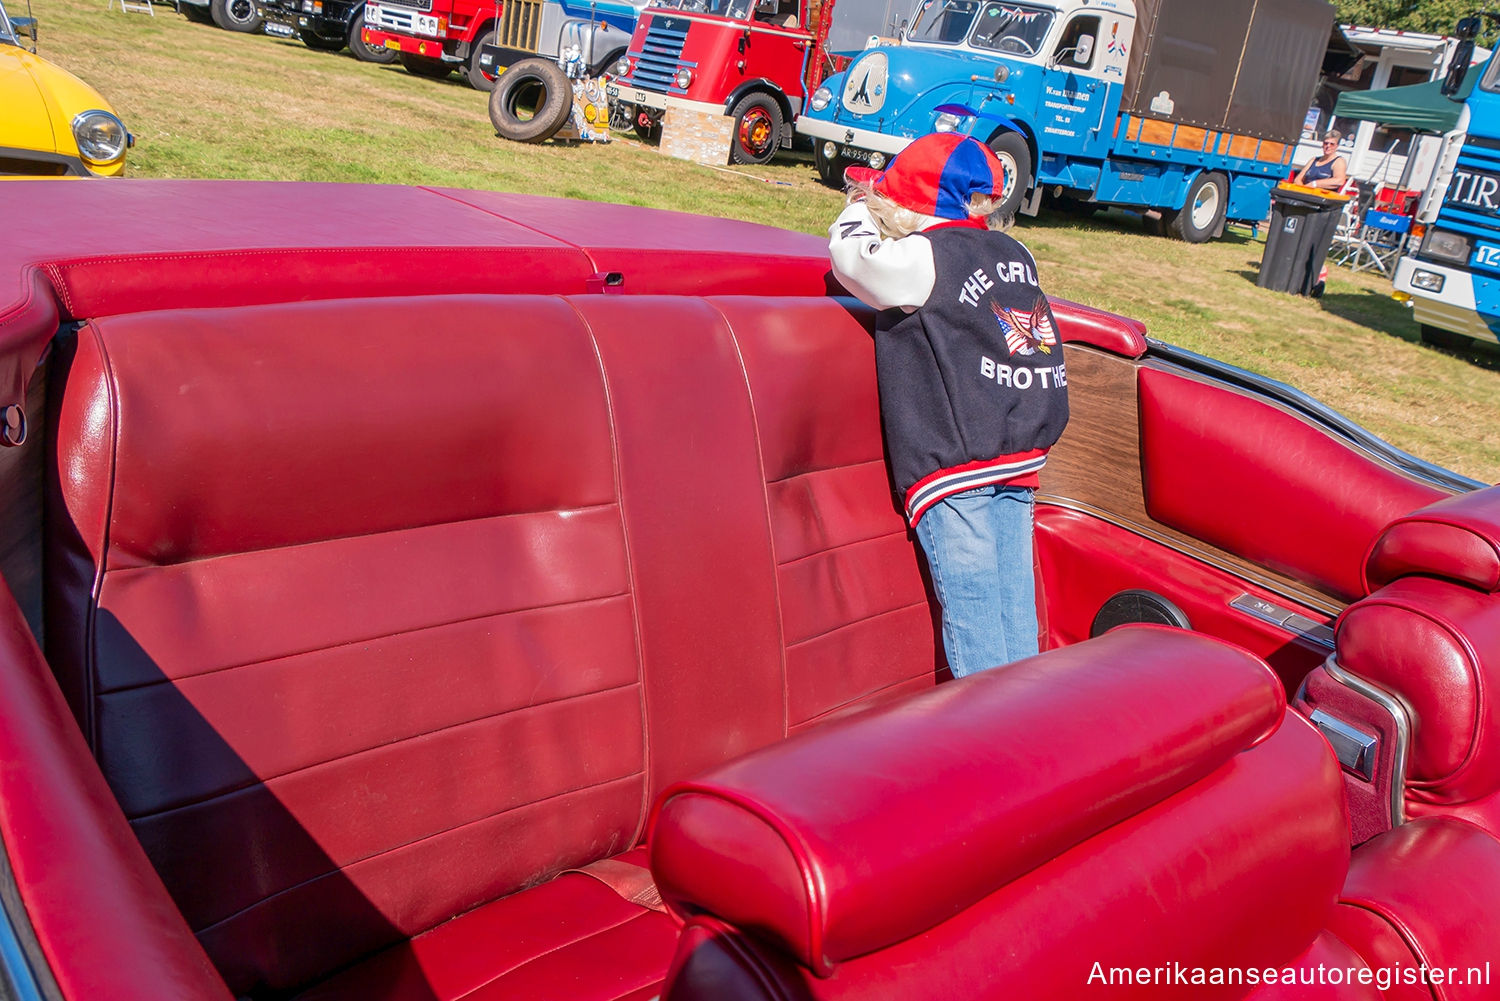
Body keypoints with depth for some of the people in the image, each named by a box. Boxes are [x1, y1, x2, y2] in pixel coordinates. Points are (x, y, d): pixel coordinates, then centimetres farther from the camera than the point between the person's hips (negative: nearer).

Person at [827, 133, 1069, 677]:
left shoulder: (922, 259, -10)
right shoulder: (1015, 254, 12)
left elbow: (850, 253, -10)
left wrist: (861, 207, 11)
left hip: (953, 463, -7)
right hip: (1023, 454, 7)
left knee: (969, 603, -1)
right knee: (1013, 601, 12)